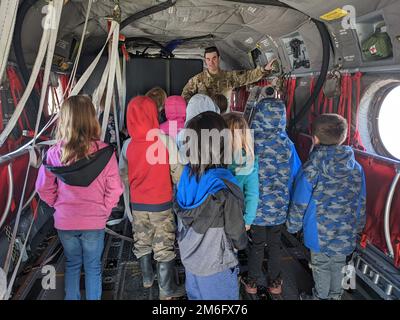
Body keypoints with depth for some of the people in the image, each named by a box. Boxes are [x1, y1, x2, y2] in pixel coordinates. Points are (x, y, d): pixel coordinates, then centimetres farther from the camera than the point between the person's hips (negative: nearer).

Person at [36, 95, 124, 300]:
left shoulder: (54, 153, -12)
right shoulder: (105, 153, -18)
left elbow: (44, 188, -2)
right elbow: (114, 190, -13)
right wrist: (103, 210, 3)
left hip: (64, 222, 2)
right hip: (94, 222, -2)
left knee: (72, 264, 24)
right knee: (93, 267, 18)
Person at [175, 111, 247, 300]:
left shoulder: (186, 175, -14)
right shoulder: (225, 188, -30)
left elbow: (182, 221, 0)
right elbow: (236, 234, -16)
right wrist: (241, 243, 6)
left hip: (189, 258, 5)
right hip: (216, 266, -4)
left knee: (195, 296, 26)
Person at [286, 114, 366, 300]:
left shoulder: (311, 169, -20)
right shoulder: (356, 168, -6)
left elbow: (299, 203, -12)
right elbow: (361, 202, 5)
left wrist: (293, 225, 4)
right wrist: (358, 225, 20)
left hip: (320, 232, -4)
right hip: (345, 233, 4)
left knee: (321, 266, 16)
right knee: (338, 264, 23)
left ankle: (321, 296, 34)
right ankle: (335, 295, 42)